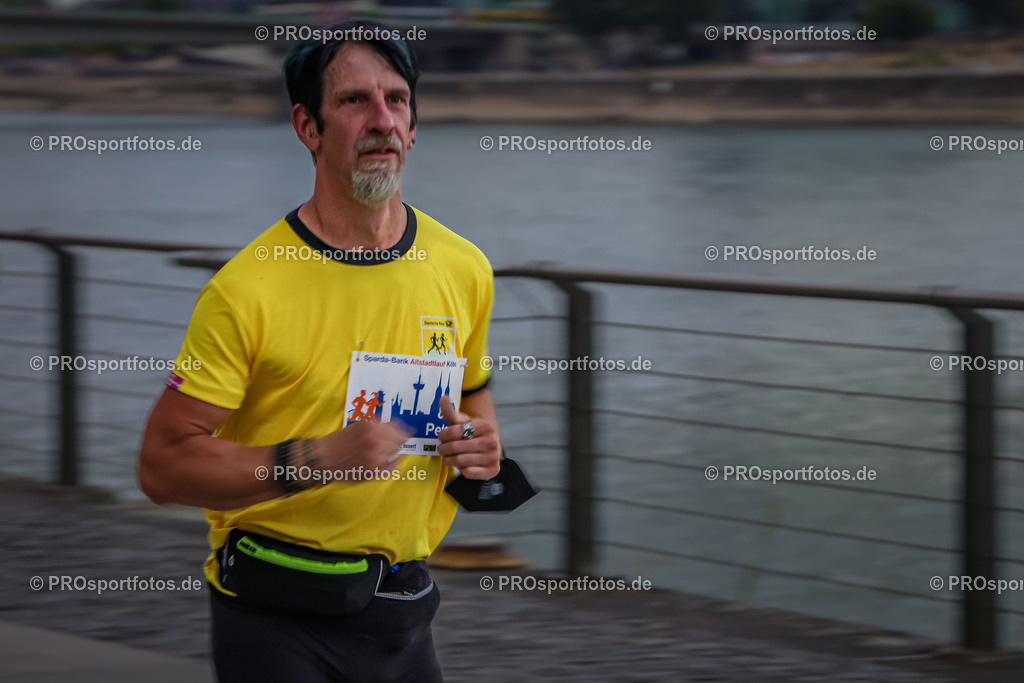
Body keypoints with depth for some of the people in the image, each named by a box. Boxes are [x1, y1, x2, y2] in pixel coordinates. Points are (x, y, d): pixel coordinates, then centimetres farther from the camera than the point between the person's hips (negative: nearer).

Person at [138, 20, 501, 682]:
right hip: (278, 619, -5)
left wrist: (481, 447, -1)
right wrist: (317, 459, -25)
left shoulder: (464, 269, 4)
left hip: (404, 614, 5)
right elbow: (163, 465, -15)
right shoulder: (249, 287, -14)